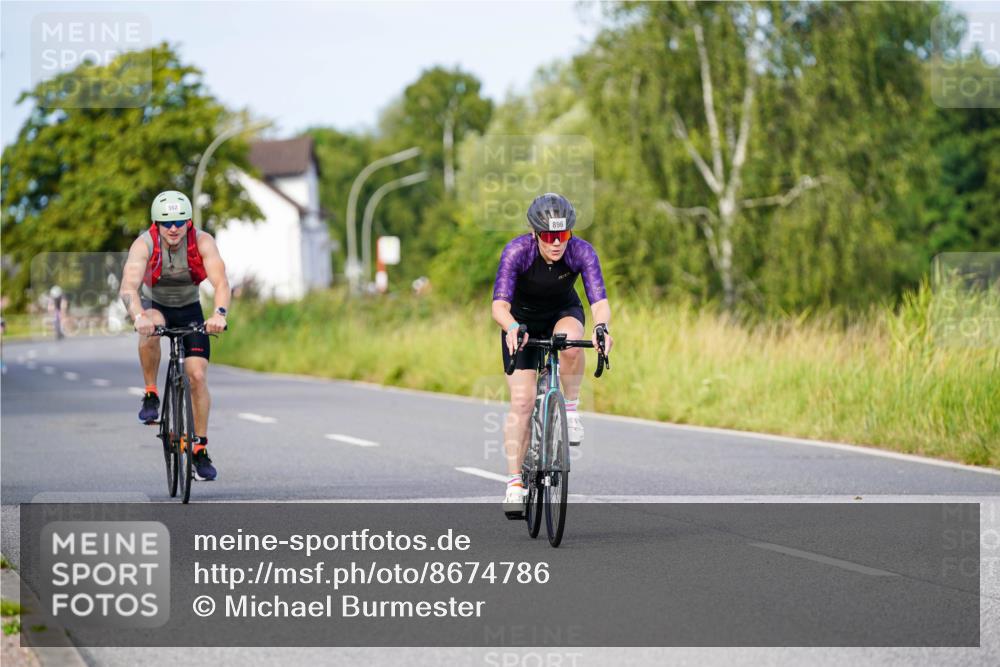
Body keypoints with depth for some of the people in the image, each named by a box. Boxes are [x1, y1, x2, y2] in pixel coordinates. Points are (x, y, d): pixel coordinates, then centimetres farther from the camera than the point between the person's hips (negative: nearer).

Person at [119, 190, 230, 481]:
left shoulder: (203, 242, -24)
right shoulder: (145, 244, -27)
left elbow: (221, 283, -36)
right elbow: (128, 286, -40)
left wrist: (219, 313, -57)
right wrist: (139, 317, -60)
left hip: (190, 310, 1)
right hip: (155, 306, -1)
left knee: (197, 375, -11)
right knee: (150, 328, -37)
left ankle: (200, 449, 1)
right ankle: (150, 395, -18)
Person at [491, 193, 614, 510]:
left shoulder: (582, 252, -27)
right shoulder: (517, 251, -31)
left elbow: (599, 300, -34)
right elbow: (500, 305, -37)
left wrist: (601, 326, -56)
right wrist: (512, 328, -58)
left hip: (564, 313, 1)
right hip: (522, 318, -1)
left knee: (570, 343, -37)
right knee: (522, 401, -12)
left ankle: (570, 408, -12)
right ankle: (515, 483, -4)